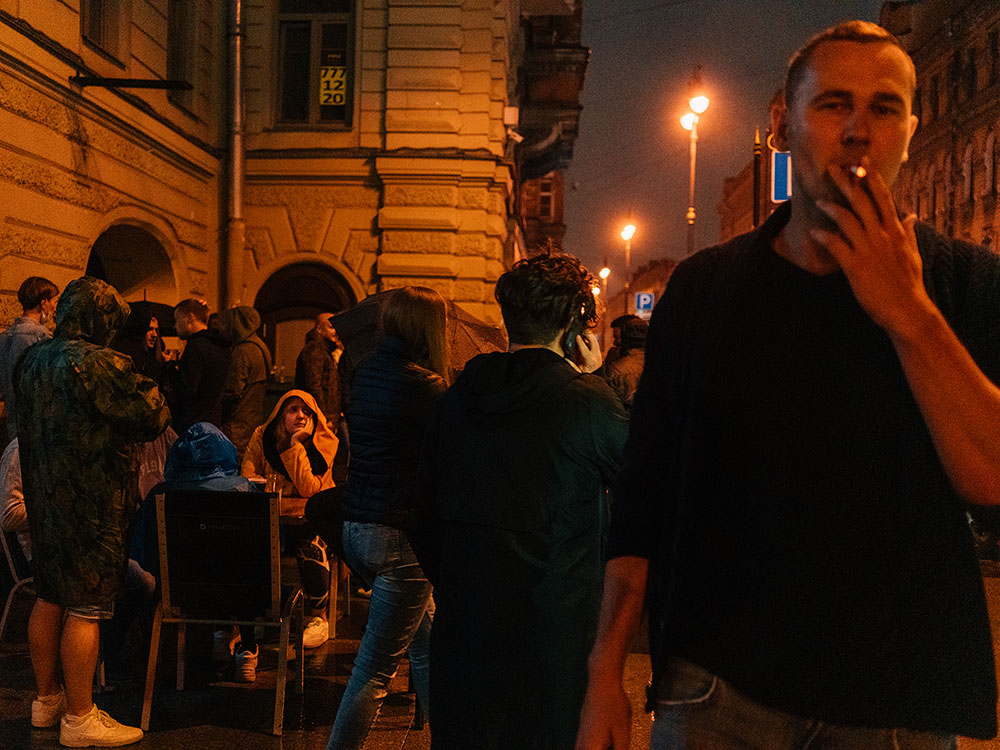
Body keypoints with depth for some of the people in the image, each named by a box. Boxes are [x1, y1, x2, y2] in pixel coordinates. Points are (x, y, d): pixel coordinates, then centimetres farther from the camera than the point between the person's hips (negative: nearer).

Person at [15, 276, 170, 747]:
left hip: (45, 498, 9)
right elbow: (151, 419, -15)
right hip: (92, 505, -9)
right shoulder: (99, 363, -19)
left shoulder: (32, 360, 8)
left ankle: (47, 699, 30)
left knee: (50, 598, 17)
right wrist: (147, 387, 2)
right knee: (87, 607, -2)